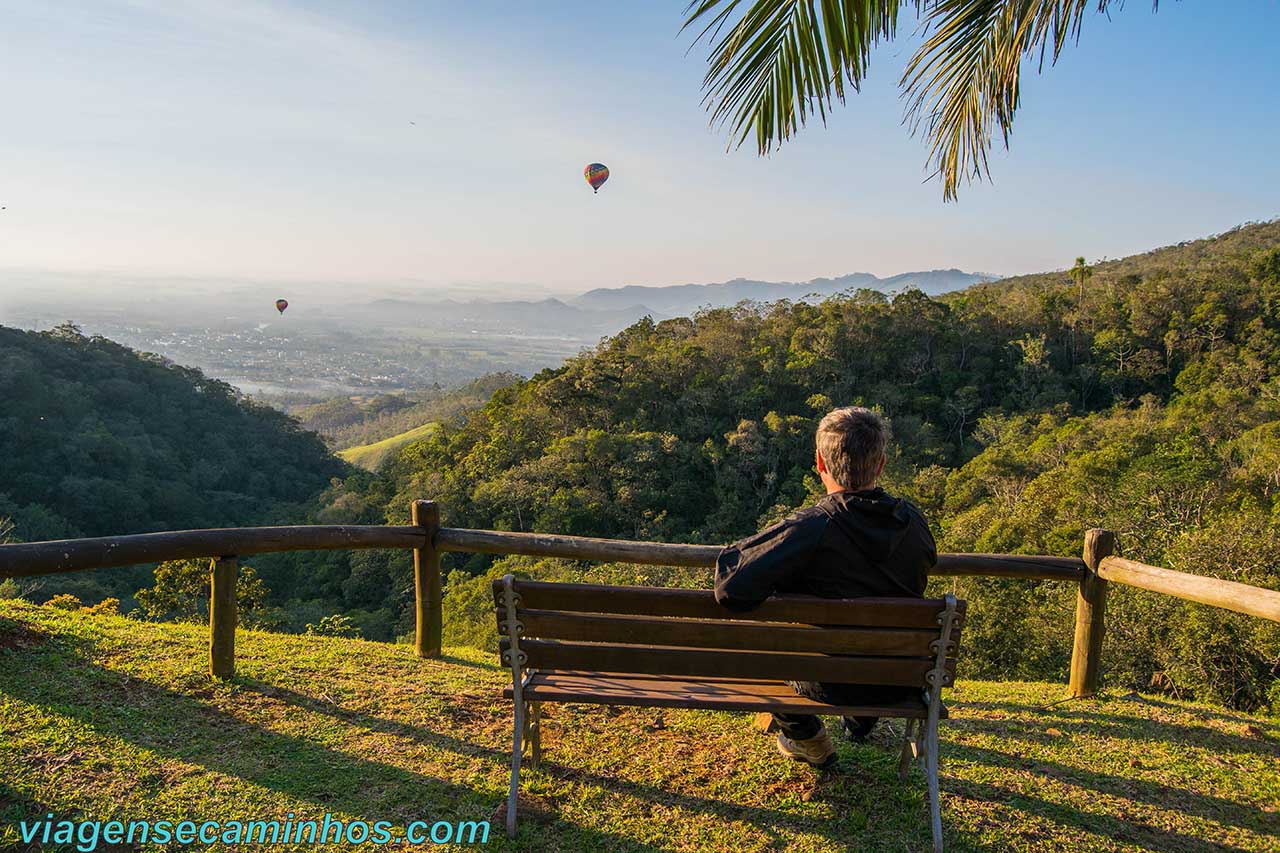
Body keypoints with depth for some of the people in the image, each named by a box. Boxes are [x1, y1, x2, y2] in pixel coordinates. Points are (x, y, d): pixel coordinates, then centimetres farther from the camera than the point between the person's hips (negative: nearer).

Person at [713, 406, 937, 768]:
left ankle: (807, 738, 29)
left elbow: (732, 590, -34)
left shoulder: (810, 528, -27)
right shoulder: (913, 521, -12)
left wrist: (733, 554, -10)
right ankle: (861, 723, 53)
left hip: (834, 683, -4)